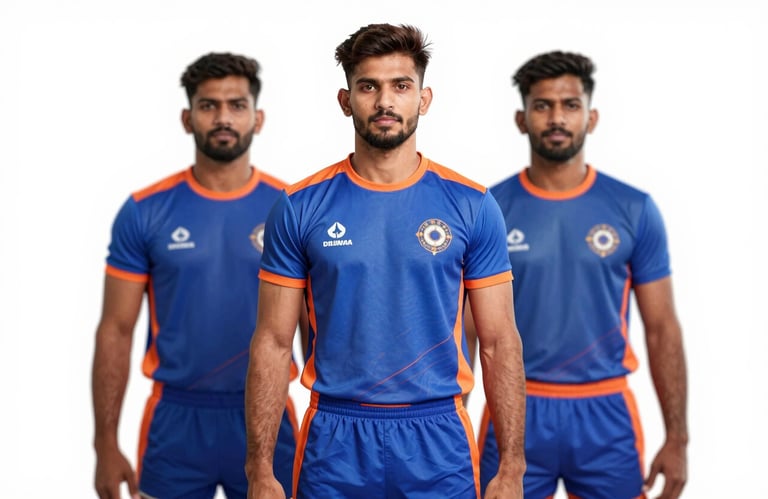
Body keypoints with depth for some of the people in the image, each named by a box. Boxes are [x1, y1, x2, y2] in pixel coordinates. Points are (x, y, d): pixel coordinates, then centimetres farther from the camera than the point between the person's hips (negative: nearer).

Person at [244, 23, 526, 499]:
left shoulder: (472, 205, -1)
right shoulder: (300, 207, -1)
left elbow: (499, 342, 0)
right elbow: (273, 344, 0)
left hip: (437, 439, 0)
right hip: (334, 442, 0)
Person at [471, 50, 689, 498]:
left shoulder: (634, 210, -1)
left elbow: (662, 329, 2)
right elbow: (466, 328, 2)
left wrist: (677, 437, -1)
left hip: (605, 414, 1)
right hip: (516, 414, 0)